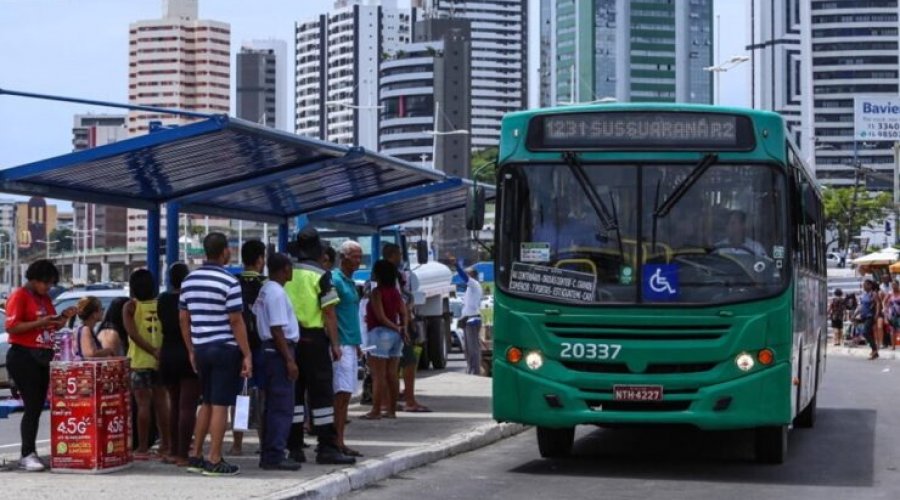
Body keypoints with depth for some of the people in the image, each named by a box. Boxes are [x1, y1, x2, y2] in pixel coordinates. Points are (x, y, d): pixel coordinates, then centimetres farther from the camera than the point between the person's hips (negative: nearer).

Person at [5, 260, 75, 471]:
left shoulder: (45, 299, 16)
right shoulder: (19, 296, -8)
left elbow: (51, 326, 23)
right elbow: (11, 327, -16)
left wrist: (63, 318, 3)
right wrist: (39, 323, -24)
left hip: (41, 358, 8)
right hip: (23, 357, -8)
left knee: (38, 406, 7)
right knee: (32, 406, -12)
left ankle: (30, 454, 11)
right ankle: (27, 455, -12)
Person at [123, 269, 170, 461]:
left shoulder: (130, 307, -5)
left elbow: (133, 334, -15)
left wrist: (154, 352, -18)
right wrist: (159, 353, 1)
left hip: (140, 361, -4)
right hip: (161, 361, 4)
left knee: (143, 404, -1)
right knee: (161, 403, 10)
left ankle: (143, 448, -1)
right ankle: (165, 447, 12)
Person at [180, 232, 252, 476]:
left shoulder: (189, 281, 8)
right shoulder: (229, 282, -12)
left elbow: (183, 319, 11)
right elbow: (236, 321, -14)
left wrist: (191, 350, 19)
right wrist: (247, 355, -10)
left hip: (201, 349, 6)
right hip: (225, 349, -6)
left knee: (207, 403, 17)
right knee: (220, 406, -3)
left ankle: (196, 457, 17)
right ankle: (214, 461, -2)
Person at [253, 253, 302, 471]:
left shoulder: (264, 290, 15)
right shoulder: (277, 293, -15)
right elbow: (277, 330, -20)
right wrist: (289, 359, -20)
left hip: (268, 349, 10)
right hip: (279, 351, -10)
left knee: (273, 405, 14)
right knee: (282, 407, -8)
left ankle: (268, 454, 17)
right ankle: (275, 456, -9)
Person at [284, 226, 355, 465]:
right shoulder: (320, 276, -9)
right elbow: (328, 312, -11)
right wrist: (335, 344, -5)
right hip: (314, 338, -5)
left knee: (293, 393, 9)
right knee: (321, 394, -1)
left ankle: (294, 447, 10)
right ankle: (327, 448, -4)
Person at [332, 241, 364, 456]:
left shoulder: (350, 282, 19)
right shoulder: (335, 280, -10)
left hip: (350, 344, 10)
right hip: (341, 344, -10)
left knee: (345, 394, 8)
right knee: (341, 393, -12)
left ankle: (339, 441, 11)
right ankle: (338, 442, -13)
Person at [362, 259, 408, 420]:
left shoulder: (376, 292, -11)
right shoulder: (395, 292, 12)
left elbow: (380, 317, -16)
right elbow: (404, 314, 8)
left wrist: (397, 328, -8)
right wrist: (403, 328, -4)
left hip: (380, 333, -7)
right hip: (395, 335, 8)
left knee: (378, 375, -5)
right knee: (392, 375, 9)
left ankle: (376, 411, -6)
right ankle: (392, 410, 11)